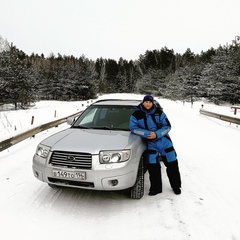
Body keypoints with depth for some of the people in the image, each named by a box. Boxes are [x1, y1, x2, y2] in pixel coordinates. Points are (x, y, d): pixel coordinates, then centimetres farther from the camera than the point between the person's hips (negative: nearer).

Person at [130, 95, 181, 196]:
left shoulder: (159, 113, -4)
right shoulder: (136, 115, -5)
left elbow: (167, 126, -4)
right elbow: (133, 128, -9)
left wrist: (157, 134, -20)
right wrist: (147, 133, -21)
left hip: (164, 141, 1)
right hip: (151, 144, 0)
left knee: (172, 164, 6)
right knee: (153, 166, 0)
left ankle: (176, 186, 24)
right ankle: (156, 188, 18)